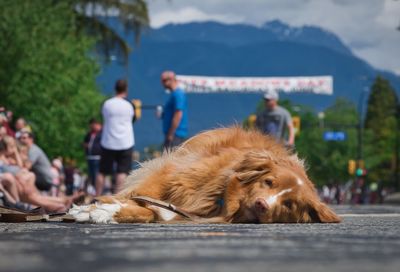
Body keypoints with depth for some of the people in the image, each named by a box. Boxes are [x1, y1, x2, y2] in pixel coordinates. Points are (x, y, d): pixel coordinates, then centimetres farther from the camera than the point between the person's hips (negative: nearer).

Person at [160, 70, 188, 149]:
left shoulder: (177, 94, -14)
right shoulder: (175, 93, 17)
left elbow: (178, 115, -21)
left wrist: (170, 135, -20)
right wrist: (162, 114, 8)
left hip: (175, 134, -10)